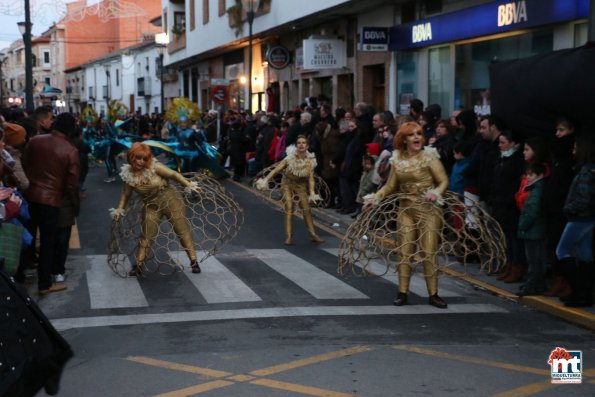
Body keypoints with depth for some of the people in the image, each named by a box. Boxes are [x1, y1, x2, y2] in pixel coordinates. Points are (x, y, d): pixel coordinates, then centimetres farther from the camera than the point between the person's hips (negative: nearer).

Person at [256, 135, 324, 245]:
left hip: (301, 185, 2)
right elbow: (276, 170, -18)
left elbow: (311, 178, -9)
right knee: (289, 209, -11)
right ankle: (289, 236, -9)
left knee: (306, 209, -3)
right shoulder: (290, 158, -18)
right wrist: (265, 180, -26)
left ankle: (313, 235, 5)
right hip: (288, 184, -2)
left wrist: (312, 192, -19)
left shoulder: (310, 160, -11)